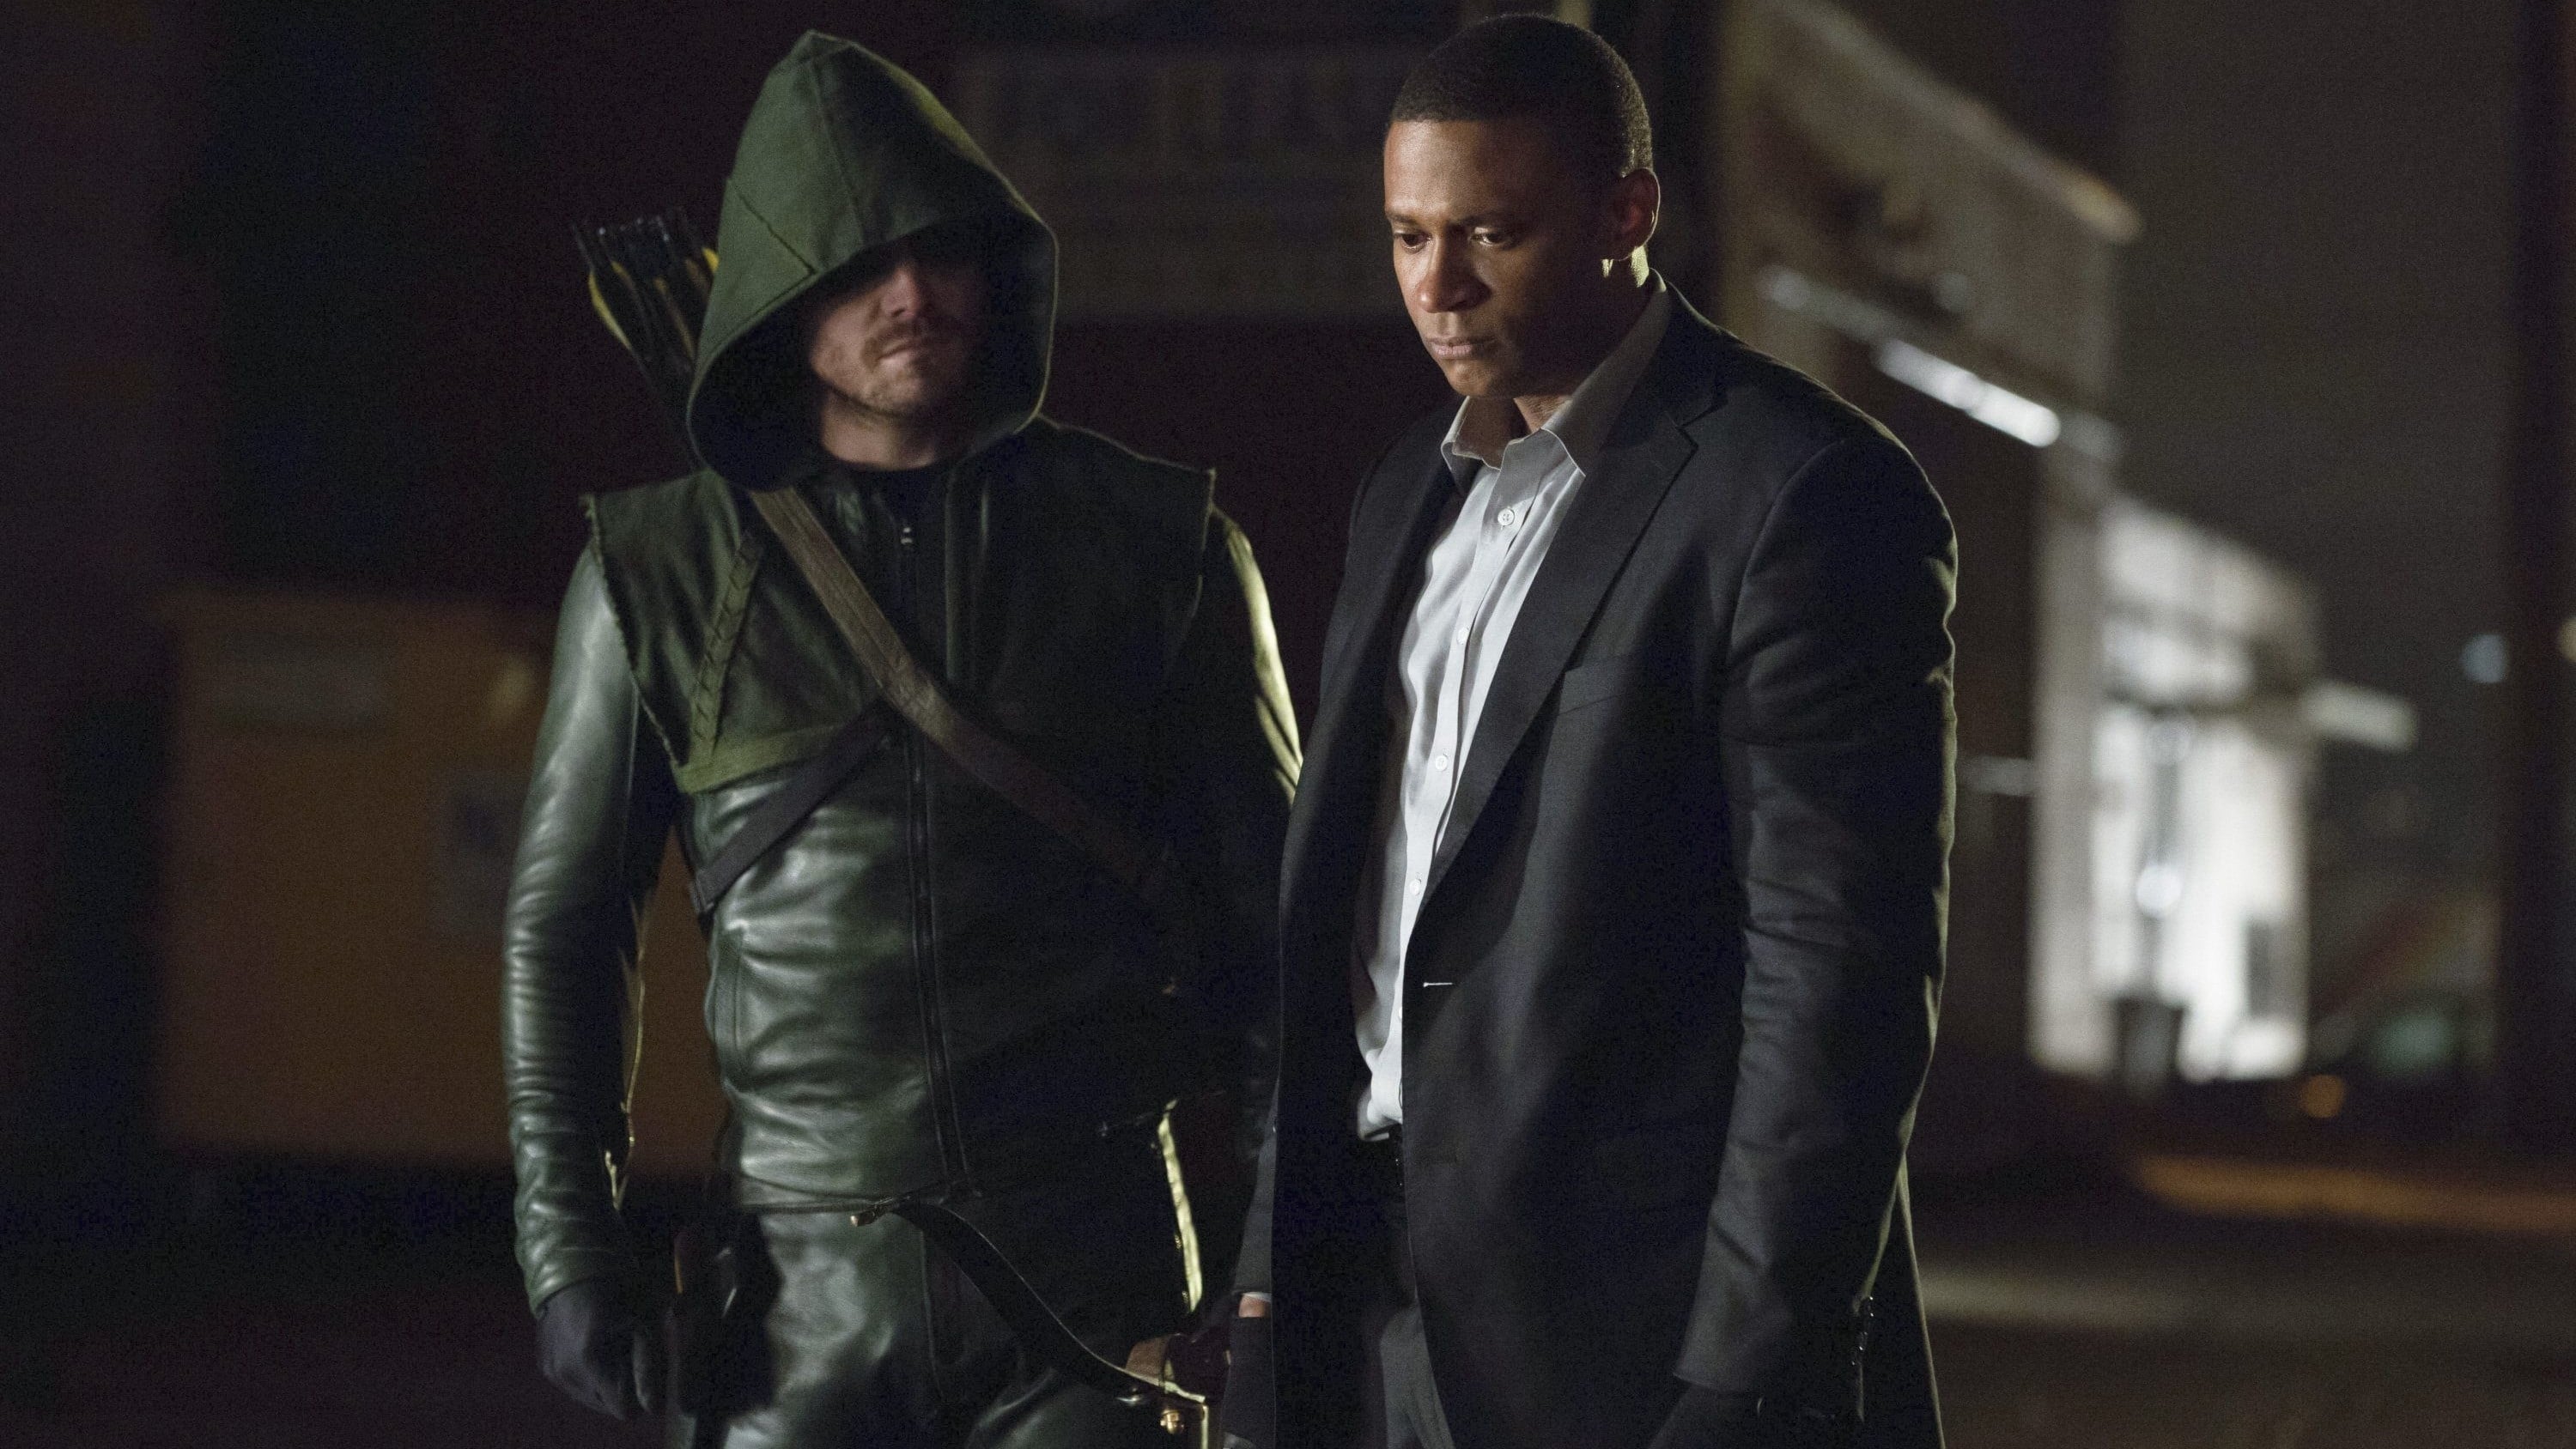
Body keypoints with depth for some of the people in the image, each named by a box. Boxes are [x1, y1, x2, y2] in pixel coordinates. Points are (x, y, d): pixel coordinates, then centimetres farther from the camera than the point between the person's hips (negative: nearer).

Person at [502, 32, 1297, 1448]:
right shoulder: (664, 568, 6)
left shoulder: (1157, 544, 7)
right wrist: (567, 1239, 4)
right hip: (803, 1281, 0)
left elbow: (1272, 913, 10)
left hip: (1092, 1281, 0)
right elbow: (561, 919, 11)